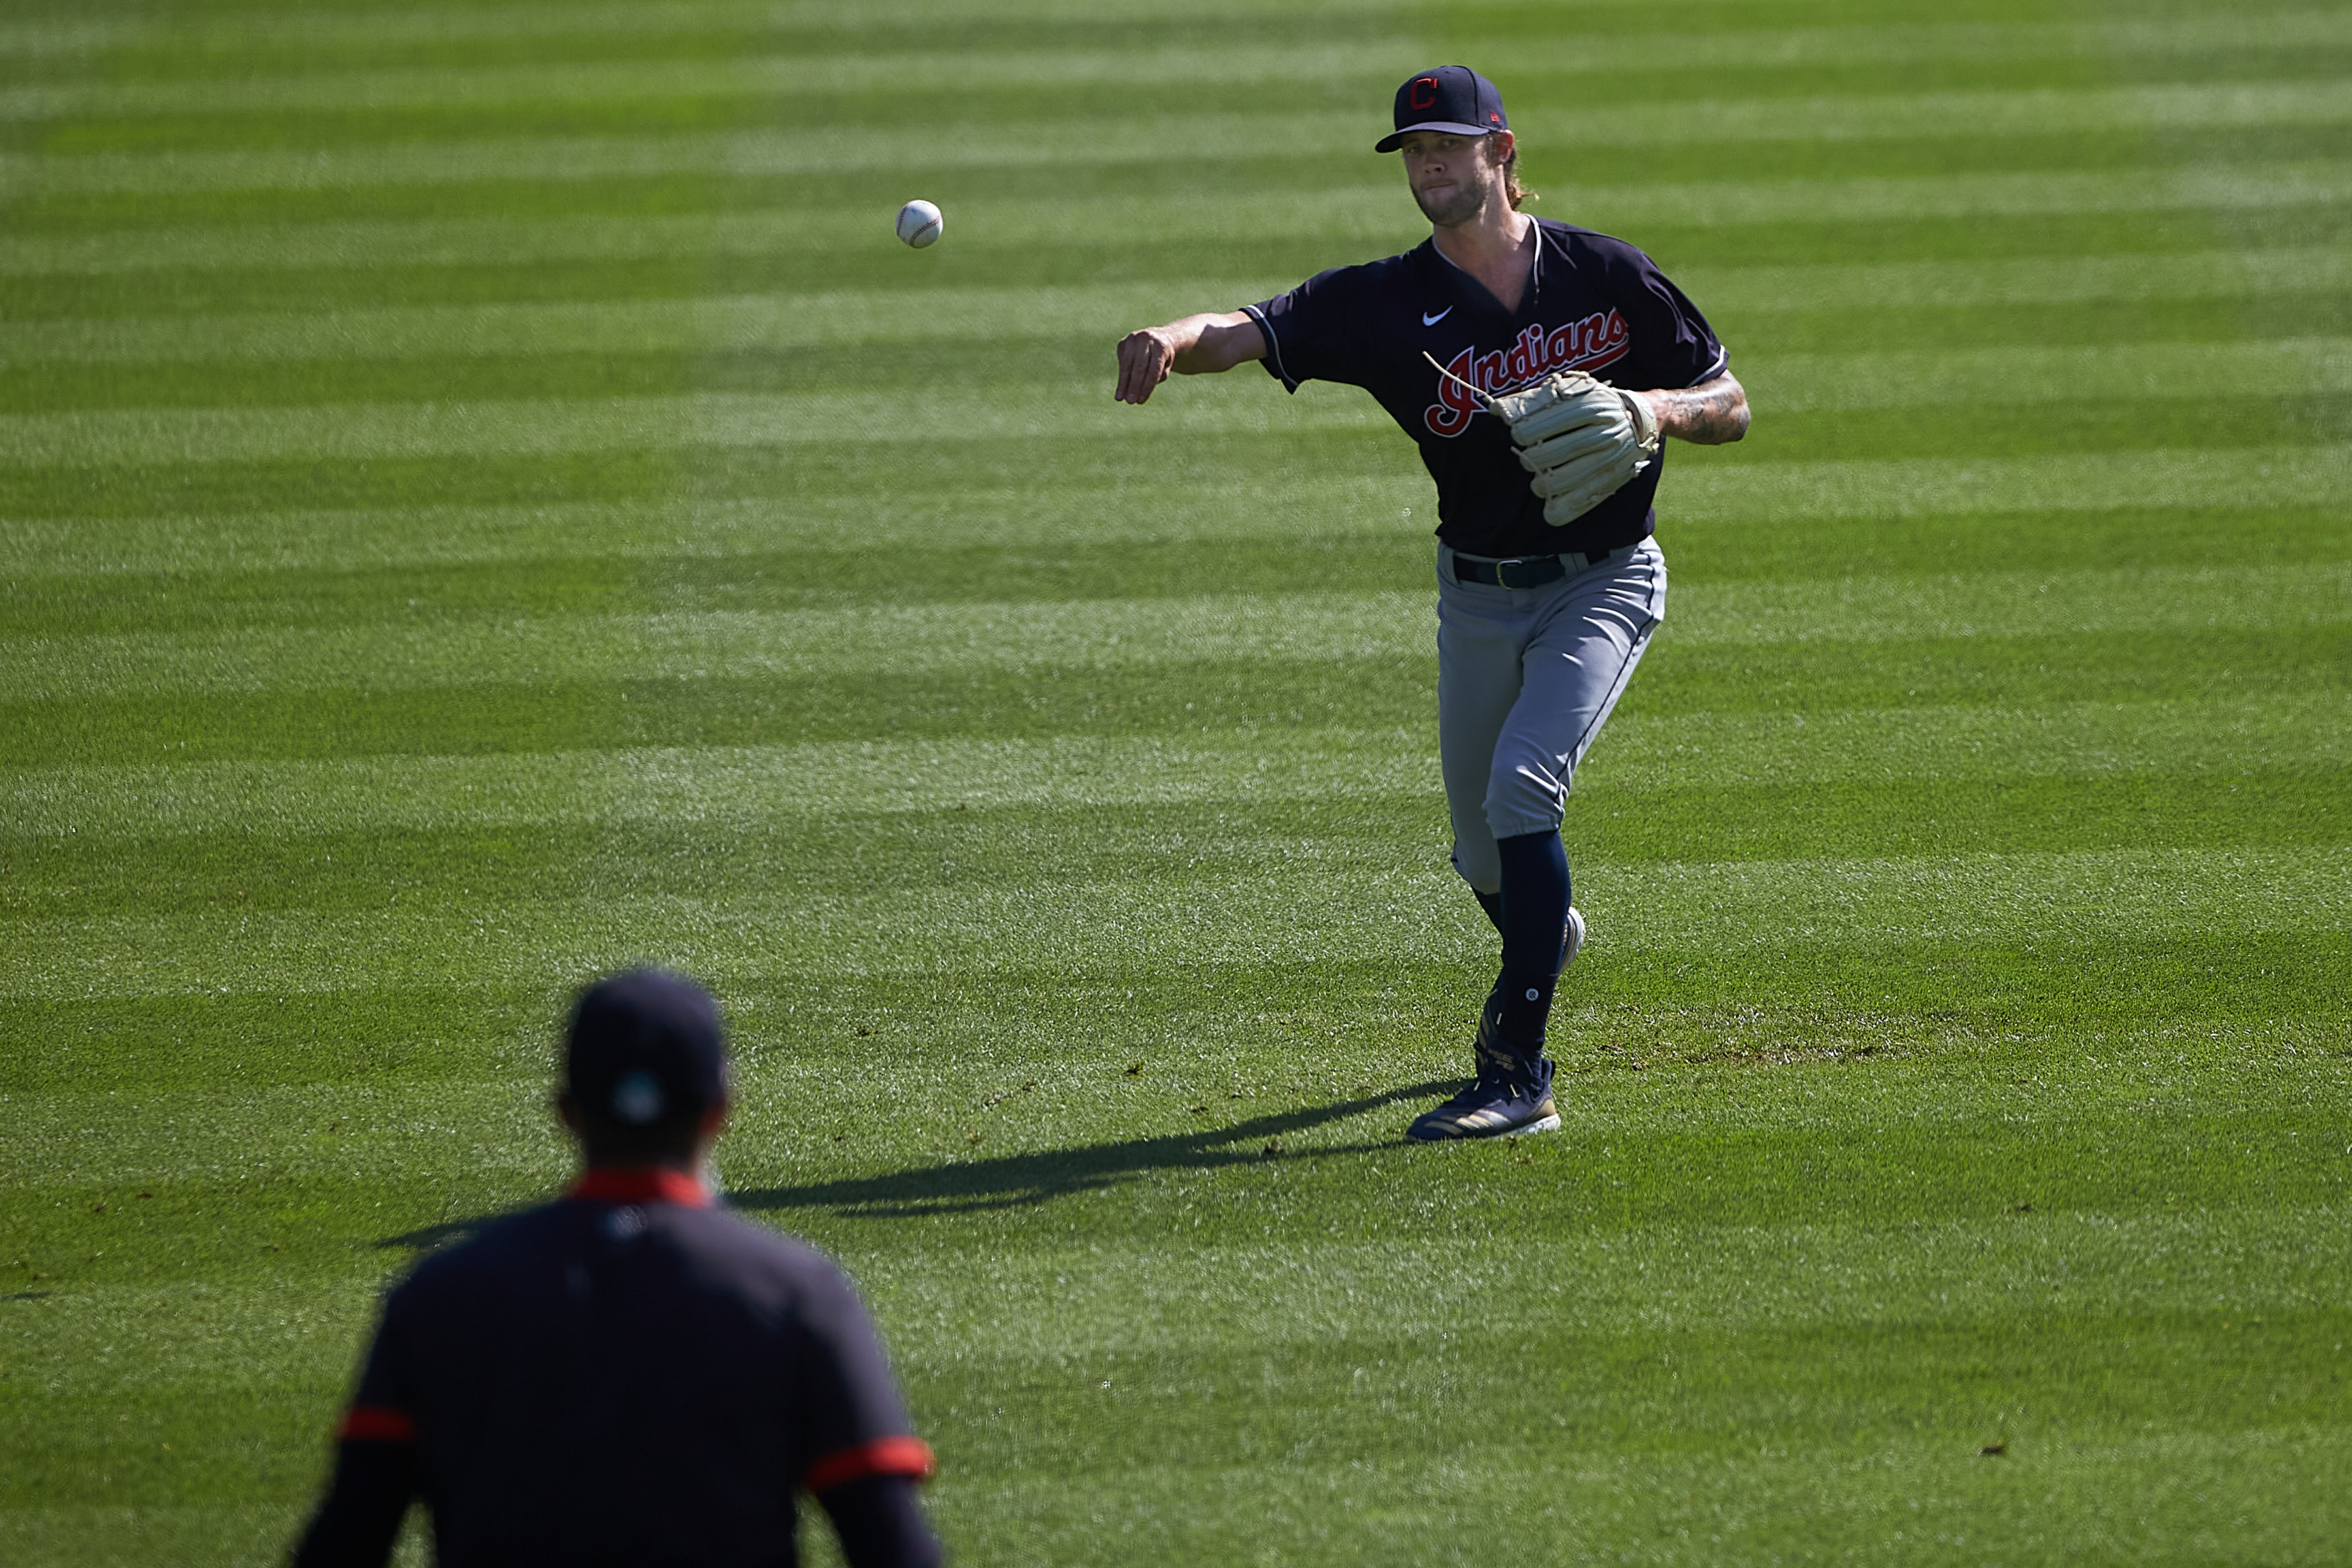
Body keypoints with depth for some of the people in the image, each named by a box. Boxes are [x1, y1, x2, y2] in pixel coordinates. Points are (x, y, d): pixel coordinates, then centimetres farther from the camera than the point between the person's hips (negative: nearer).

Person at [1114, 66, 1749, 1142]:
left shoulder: (1606, 275, -9)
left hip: (1601, 583, -3)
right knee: (1481, 847, 15)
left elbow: (1730, 405, -1)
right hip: (1477, 597, 4)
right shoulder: (1388, 301, -9)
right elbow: (1251, 330, -25)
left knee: (1521, 788, -25)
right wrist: (1174, 342, -48)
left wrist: (1656, 406, -23)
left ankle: (1520, 1074, -23)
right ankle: (1546, 936, 54)